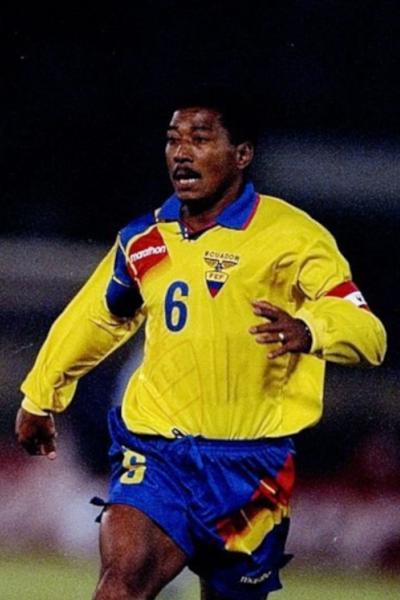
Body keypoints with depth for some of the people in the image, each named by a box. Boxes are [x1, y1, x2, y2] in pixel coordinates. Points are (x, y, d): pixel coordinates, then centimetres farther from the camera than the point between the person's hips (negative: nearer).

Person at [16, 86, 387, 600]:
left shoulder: (292, 235, -7)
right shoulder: (144, 241, 8)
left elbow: (368, 333, -15)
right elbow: (93, 319, 26)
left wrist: (308, 330, -37)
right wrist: (40, 398, 37)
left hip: (251, 465, -2)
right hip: (156, 454, 2)